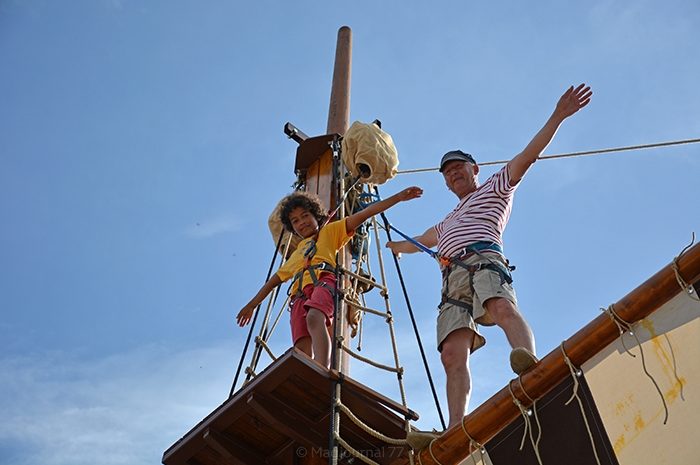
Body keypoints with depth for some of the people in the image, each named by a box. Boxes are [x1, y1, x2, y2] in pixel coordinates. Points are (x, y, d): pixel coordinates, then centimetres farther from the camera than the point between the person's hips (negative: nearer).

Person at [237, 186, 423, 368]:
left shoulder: (330, 231, 26)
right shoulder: (297, 253, 41)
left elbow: (363, 215, 16)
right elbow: (276, 279, 45)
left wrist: (398, 197, 6)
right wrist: (251, 305, 45)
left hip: (324, 281, -5)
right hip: (300, 293, 5)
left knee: (314, 318, -39)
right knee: (303, 352, -20)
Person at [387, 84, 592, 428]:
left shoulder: (494, 188, 28)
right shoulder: (448, 222, 44)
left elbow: (528, 155, 17)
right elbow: (419, 241, 58)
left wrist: (558, 116, 8)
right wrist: (396, 246, 74)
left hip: (483, 260, -5)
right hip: (451, 278, 5)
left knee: (503, 309, -40)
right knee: (453, 355, -18)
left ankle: (530, 364, -66)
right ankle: (456, 429, -32)